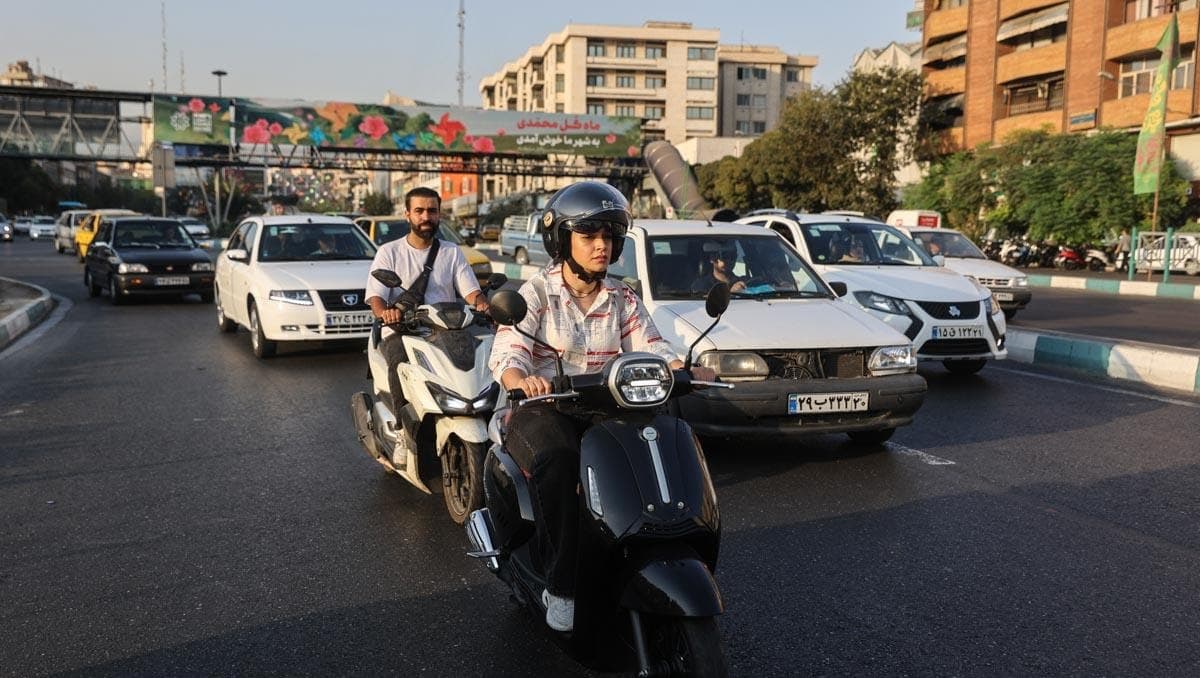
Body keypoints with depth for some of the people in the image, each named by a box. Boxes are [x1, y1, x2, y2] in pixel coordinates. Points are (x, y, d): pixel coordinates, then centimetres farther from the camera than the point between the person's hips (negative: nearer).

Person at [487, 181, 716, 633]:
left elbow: (650, 347, 2)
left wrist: (685, 370, -21)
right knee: (557, 461, -38)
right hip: (541, 410, -4)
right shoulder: (536, 294, -3)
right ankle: (560, 586, -27)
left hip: (602, 412, 4)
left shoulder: (622, 300, 12)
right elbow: (506, 353, -17)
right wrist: (521, 381, -41)